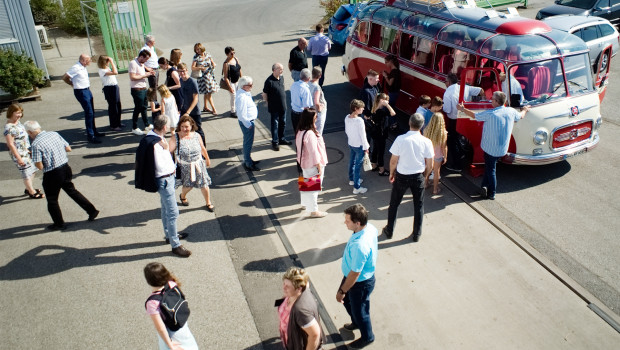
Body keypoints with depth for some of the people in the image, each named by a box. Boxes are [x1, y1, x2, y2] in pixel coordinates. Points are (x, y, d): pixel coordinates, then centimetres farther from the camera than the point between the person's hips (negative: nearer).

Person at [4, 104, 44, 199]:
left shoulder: (17, 122, 5)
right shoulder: (8, 128, -23)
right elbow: (11, 144, -22)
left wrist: (30, 148, 23)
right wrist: (19, 158, -20)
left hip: (27, 151, 9)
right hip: (20, 154, -9)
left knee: (32, 170, 18)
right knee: (26, 173, 3)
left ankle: (28, 189, 34)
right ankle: (32, 192, 16)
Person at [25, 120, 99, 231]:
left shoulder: (36, 144, -18)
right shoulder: (54, 134, 0)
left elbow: (40, 166, -18)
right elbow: (68, 149, 7)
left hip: (52, 174, -6)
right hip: (66, 168, 6)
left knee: (52, 200, 13)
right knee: (72, 191, 23)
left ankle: (59, 224, 25)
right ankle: (92, 210, 25)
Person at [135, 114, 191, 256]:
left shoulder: (158, 138, 2)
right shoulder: (154, 144, -28)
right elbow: (160, 167, -27)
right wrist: (166, 150, -17)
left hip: (168, 177, 10)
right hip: (164, 180, -10)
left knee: (166, 208, 25)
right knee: (173, 212, -3)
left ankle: (169, 234, 43)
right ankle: (175, 245, 8)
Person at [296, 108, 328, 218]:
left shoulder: (301, 131, 1)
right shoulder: (310, 134, -29)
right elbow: (313, 152, -26)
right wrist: (319, 166, -18)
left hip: (305, 163, 9)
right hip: (312, 165, -9)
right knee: (313, 187, 4)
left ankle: (305, 203, 43)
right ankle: (313, 210, 16)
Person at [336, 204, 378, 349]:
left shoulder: (359, 246, -42)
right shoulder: (370, 227, -15)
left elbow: (355, 274, -31)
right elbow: (374, 248, 6)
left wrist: (342, 291, -16)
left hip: (360, 283, -9)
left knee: (359, 311, 18)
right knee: (347, 300, 31)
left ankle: (367, 337, 46)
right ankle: (356, 322, 58)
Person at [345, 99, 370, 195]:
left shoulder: (347, 118, -6)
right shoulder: (359, 120, -28)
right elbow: (363, 135, -21)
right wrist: (366, 147, -10)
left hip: (350, 143, 8)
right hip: (359, 146, -8)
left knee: (352, 162, 25)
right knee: (358, 166, 2)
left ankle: (352, 179, 46)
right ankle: (357, 188, 10)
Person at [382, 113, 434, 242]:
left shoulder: (400, 139, -18)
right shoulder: (426, 142, -12)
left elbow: (393, 161, -11)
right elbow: (429, 165, -5)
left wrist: (391, 174, 7)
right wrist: (424, 176, 14)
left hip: (401, 176, -1)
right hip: (418, 177, 1)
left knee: (394, 204, 17)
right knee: (418, 206, 18)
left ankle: (389, 231, 31)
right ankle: (417, 234, 30)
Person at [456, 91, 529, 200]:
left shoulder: (489, 114, -20)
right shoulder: (511, 111, -3)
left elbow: (474, 115, -7)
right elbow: (521, 115, 19)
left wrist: (462, 109, 10)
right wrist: (525, 109, 44)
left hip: (490, 148, -5)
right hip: (503, 149, 5)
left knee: (490, 170, 7)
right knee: (489, 167, 22)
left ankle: (491, 194, 13)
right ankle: (485, 186, 21)